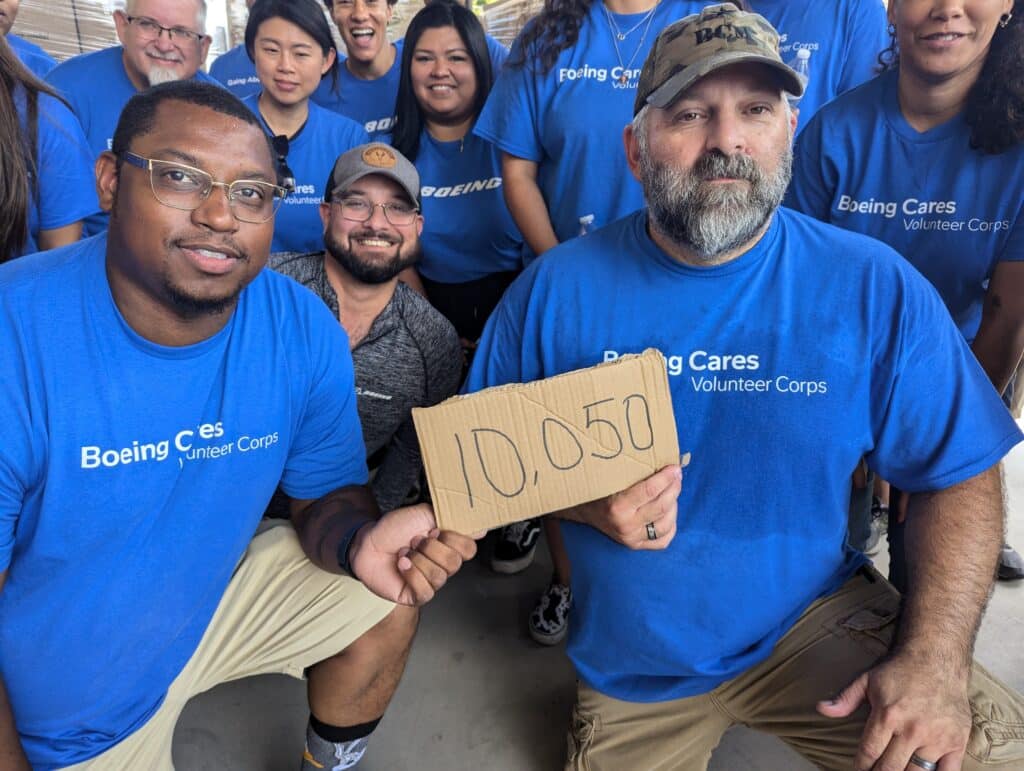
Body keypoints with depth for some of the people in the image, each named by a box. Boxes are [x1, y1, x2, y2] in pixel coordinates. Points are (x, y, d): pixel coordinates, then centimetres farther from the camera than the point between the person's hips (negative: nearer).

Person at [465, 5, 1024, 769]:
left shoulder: (875, 288, -11)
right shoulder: (554, 290, -12)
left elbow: (960, 476, -4)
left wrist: (934, 658, -17)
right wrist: (581, 501, -24)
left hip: (815, 621, 0)